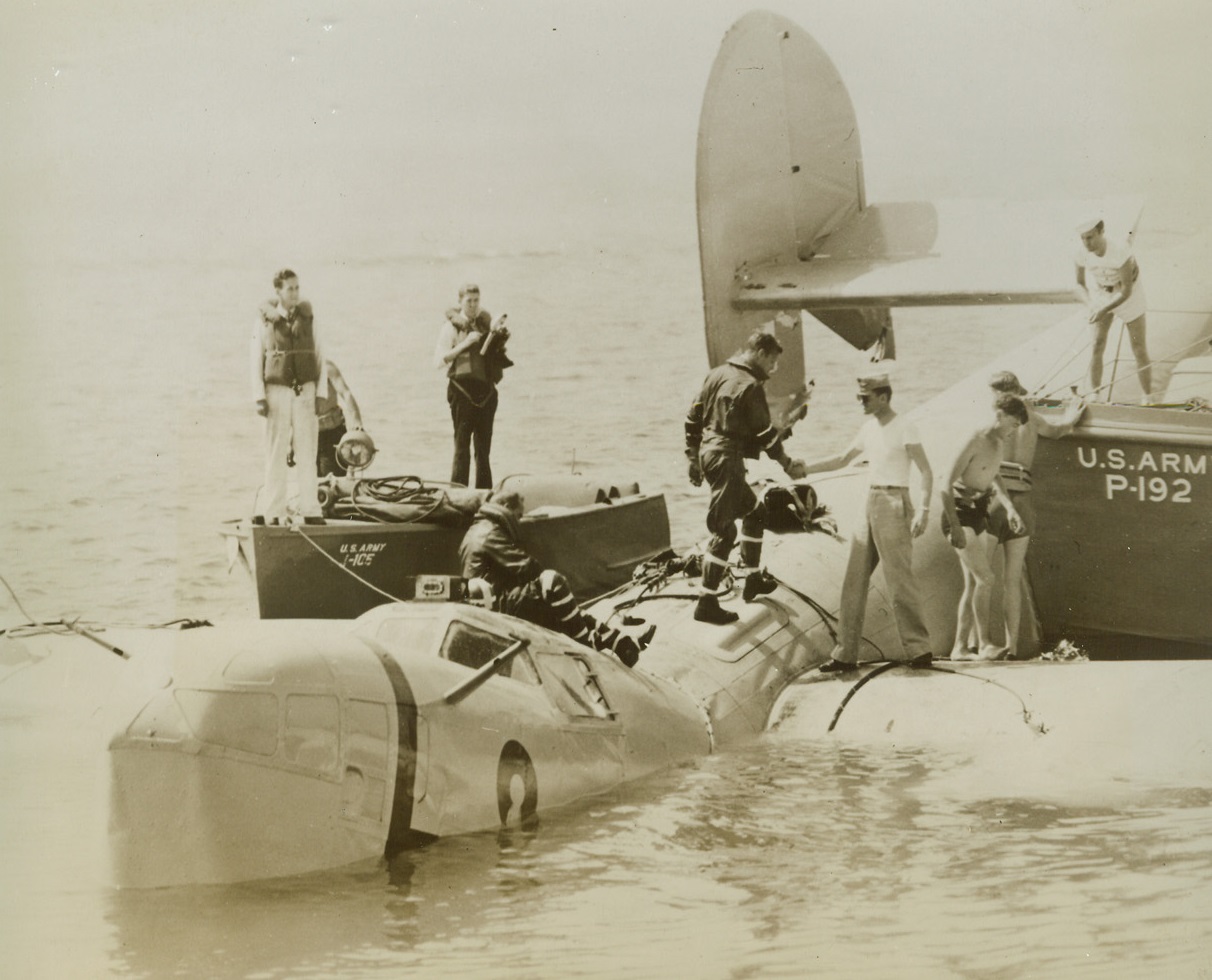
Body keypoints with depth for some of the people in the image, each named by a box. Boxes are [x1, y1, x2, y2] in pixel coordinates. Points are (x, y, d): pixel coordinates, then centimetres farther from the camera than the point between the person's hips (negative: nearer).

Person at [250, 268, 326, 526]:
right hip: (277, 391, -1)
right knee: (275, 454, 0)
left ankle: (310, 511, 2)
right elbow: (256, 361, 3)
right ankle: (273, 512, 2)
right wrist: (259, 398, -4)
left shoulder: (308, 318, 6)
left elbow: (320, 358, 9)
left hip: (305, 391, 1)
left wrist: (321, 394, 2)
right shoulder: (265, 321, 1)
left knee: (306, 453, -1)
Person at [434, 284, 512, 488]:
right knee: (462, 447, -7)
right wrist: (465, 343, -17)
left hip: (486, 391, 5)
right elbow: (439, 360, -9)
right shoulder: (452, 326, -1)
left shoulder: (485, 322, 12)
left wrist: (496, 331, -13)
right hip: (463, 389, -5)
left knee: (484, 448, 8)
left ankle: (485, 493, 13)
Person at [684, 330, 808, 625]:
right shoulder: (750, 386, -13)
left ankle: (753, 580, 33)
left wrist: (694, 457, 19)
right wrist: (788, 464, 1)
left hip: (708, 454, 9)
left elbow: (693, 418, 14)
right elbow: (765, 433, -11)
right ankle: (707, 604, -8)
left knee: (754, 511, 24)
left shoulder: (717, 374, 11)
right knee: (724, 531, -7)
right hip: (727, 460, -9)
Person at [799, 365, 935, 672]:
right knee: (854, 581, 5)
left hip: (894, 506, -8)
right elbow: (843, 459, 26)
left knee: (899, 581, -8)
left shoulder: (904, 428, -8)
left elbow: (926, 471, -10)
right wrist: (804, 469, 20)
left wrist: (923, 509, -19)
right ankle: (845, 654, 8)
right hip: (870, 506, 8)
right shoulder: (869, 428, 14)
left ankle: (919, 650, -1)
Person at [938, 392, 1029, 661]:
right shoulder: (975, 441, -17)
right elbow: (946, 485, -20)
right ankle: (984, 644, -16)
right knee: (985, 578, -16)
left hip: (980, 512, 9)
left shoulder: (1000, 444, 10)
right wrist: (955, 526, -24)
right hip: (961, 513, -9)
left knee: (973, 584, 6)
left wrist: (1009, 507, 16)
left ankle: (959, 647, 9)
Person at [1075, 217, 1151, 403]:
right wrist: (1091, 306, -27)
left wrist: (1104, 310, -44)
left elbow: (1127, 291, -33)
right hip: (1101, 298, 3)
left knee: (1139, 350, 5)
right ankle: (1093, 398, 4)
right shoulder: (1083, 253, -25)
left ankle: (1148, 400, 20)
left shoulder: (1121, 251, -38)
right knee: (1097, 346, -5)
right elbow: (1080, 284, -8)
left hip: (1129, 297, -3)